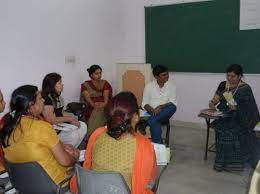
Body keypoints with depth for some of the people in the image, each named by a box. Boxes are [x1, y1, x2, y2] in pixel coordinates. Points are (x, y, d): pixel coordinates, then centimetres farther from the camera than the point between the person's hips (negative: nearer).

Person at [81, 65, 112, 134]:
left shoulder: (105, 83, 13)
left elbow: (106, 96, 0)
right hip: (91, 109, -2)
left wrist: (104, 103, -21)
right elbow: (87, 96, -8)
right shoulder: (85, 85, 7)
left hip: (103, 107, 2)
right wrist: (93, 104, -26)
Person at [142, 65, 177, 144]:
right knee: (155, 122, -36)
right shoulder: (149, 86, 5)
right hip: (152, 113, -1)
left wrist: (160, 107, -21)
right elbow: (144, 103, 2)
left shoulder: (171, 86, 6)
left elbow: (173, 103, -3)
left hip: (164, 113, 1)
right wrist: (153, 110, -19)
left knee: (173, 107, -34)